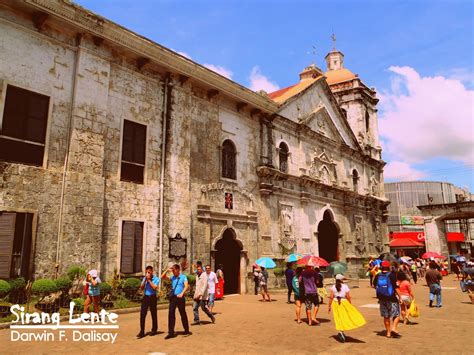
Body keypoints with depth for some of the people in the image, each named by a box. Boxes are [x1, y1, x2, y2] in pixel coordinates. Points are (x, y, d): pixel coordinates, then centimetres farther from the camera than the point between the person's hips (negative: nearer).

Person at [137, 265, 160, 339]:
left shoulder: (156, 279, -4)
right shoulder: (144, 278, 10)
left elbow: (155, 287, -17)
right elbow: (141, 288, 3)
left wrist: (149, 280, -14)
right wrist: (145, 280, -8)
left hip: (152, 297, -3)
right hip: (145, 297, 4)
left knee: (153, 314, 7)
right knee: (142, 314, -4)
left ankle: (154, 330, 22)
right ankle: (142, 331, 0)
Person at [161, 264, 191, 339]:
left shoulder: (183, 277, -3)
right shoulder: (172, 277, 10)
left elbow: (186, 286, -15)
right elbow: (162, 277, 13)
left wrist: (182, 293, -30)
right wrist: (167, 270, 0)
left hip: (180, 297, -4)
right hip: (173, 297, 4)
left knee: (183, 314, 8)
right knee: (171, 314, -2)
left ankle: (186, 330, 25)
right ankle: (171, 333, 4)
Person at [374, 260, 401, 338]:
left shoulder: (378, 276, 0)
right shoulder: (391, 275, -14)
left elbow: (374, 286, 11)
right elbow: (395, 288, -14)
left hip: (382, 299, 4)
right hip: (391, 298, -4)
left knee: (386, 316, 14)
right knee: (396, 315, 10)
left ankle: (388, 332, 19)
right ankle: (394, 328, -8)